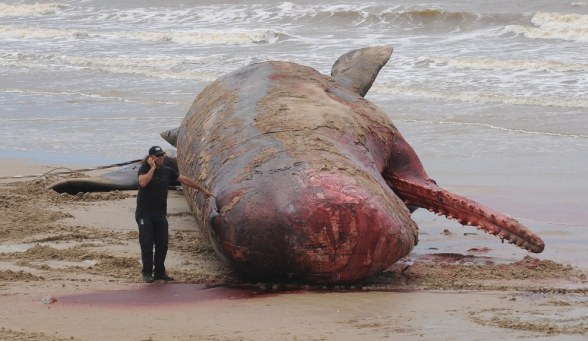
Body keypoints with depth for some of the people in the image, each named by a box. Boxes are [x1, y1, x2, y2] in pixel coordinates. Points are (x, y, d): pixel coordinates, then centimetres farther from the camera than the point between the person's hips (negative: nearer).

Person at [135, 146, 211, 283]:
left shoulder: (167, 171, 7)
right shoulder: (144, 169, -8)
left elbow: (185, 180, 13)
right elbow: (143, 182, -29)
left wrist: (202, 189, 15)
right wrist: (152, 168, -20)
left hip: (160, 214, 5)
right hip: (145, 213, -5)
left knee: (162, 244, 5)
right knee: (147, 244, -3)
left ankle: (159, 272, 14)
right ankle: (147, 273, 6)